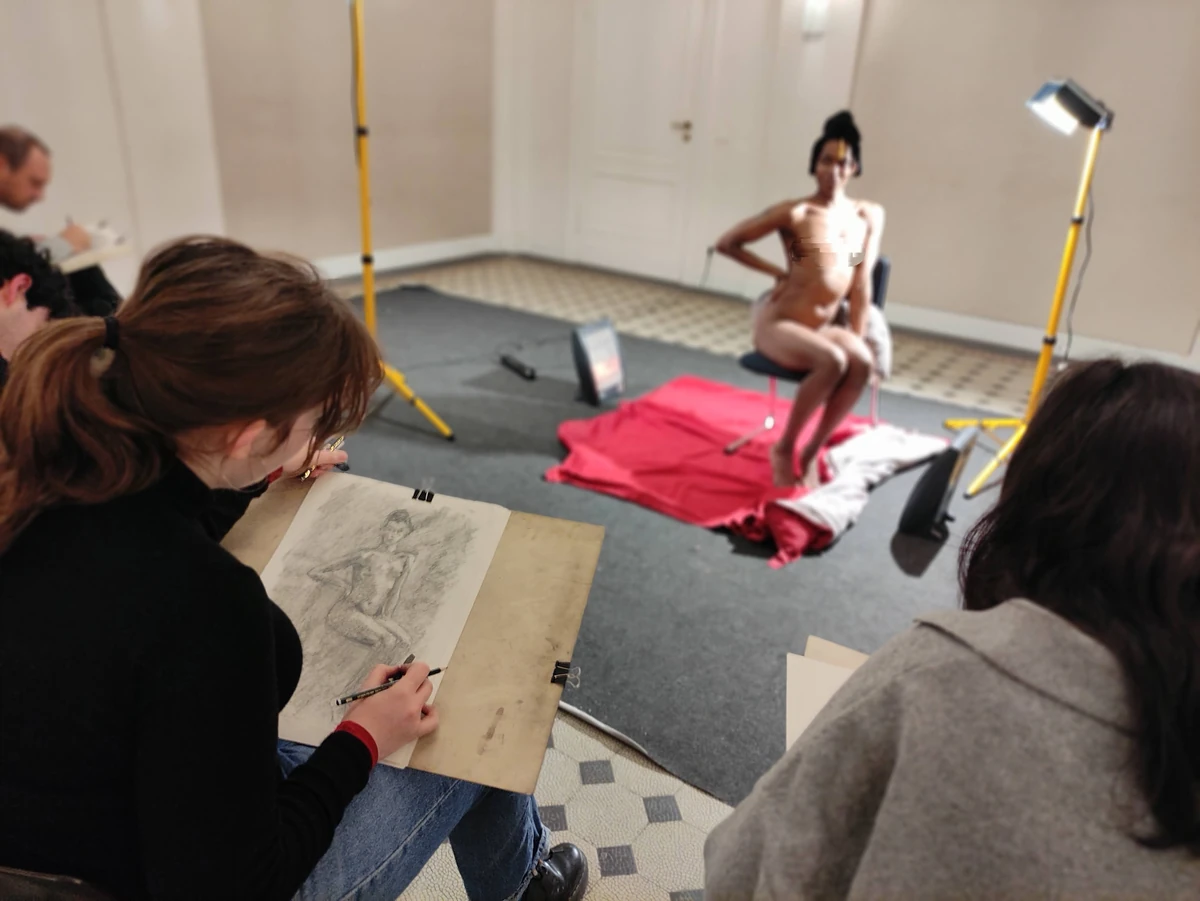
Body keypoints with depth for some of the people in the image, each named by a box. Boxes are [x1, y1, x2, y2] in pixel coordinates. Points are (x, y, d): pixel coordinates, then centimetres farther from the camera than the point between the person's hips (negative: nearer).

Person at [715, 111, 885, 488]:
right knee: (832, 361, -33)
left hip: (824, 327, 4)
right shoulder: (795, 213, -7)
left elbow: (861, 283, 5)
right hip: (778, 323, -4)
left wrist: (856, 340, -3)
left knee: (862, 362, -29)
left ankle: (811, 453, -13)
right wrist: (779, 273, -1)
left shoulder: (870, 215, 7)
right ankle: (784, 449, -11)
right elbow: (726, 243, -3)